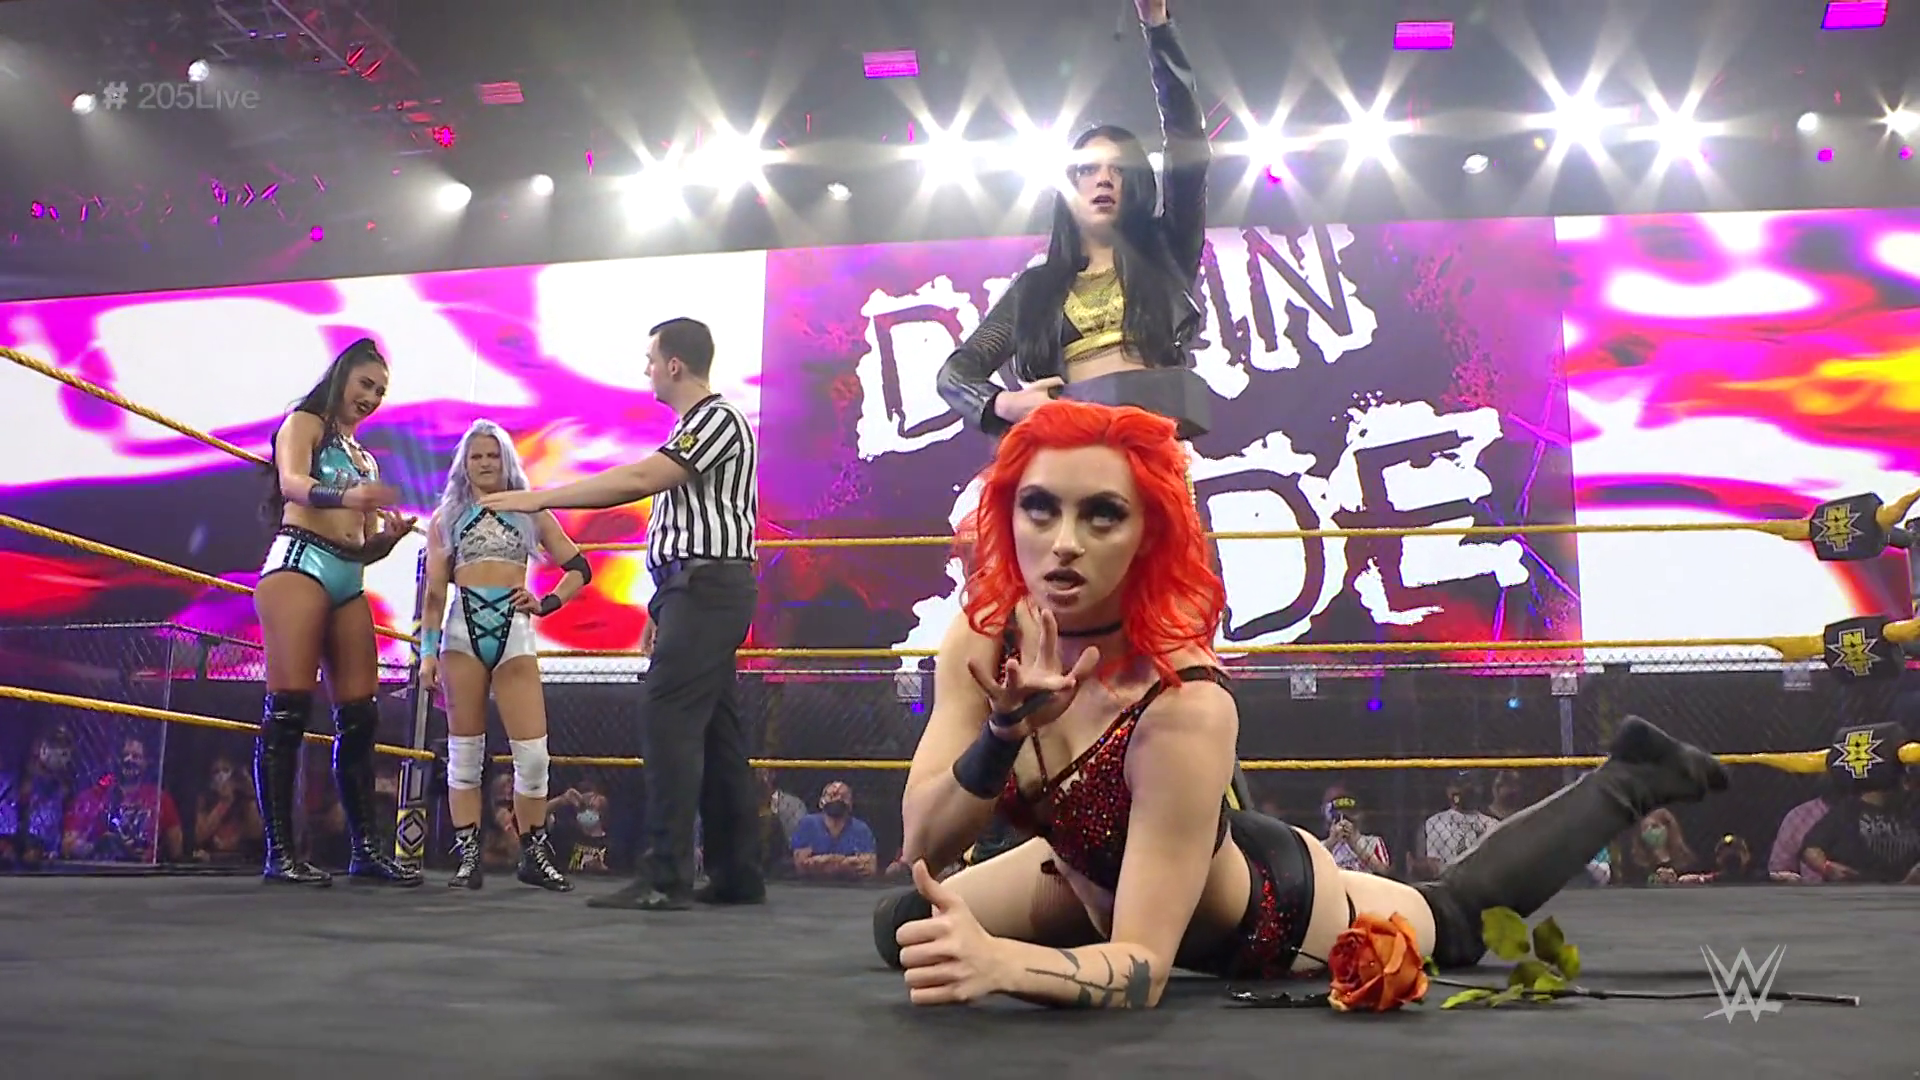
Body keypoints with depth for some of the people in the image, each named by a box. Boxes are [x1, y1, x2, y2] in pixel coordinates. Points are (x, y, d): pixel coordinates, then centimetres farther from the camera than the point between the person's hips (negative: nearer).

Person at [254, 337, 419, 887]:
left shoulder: (365, 458, 27)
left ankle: (365, 849, 3)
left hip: (349, 580, 7)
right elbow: (292, 482, -14)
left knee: (360, 718, 1)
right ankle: (279, 851, -14)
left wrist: (391, 535, 1)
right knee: (289, 709, -13)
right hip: (299, 564, -7)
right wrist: (344, 496, -34)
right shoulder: (304, 423, 8)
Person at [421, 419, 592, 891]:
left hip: (514, 631, 0)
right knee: (464, 752, 2)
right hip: (463, 630, 0)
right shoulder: (446, 516, 13)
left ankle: (534, 855, 7)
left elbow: (580, 569, 15)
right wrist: (428, 649, 0)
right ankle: (468, 857, 6)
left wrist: (548, 603, -1)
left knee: (533, 753, -5)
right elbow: (434, 591, 8)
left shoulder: (531, 513, 13)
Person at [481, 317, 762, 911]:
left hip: (708, 587, -10)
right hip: (695, 590, 10)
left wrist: (539, 498, -16)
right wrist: (663, 606, 17)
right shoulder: (693, 428, 22)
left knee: (670, 719, -15)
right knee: (714, 729, 8)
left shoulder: (719, 419, -9)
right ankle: (737, 874, 11)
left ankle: (664, 877, -16)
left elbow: (638, 479, -20)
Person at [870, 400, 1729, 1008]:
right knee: (904, 927, 17)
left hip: (1267, 908, -5)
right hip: (1099, 872, 5)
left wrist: (998, 961, -60)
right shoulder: (980, 641, -25)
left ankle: (1628, 782, 43)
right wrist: (1005, 727, -43)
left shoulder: (1184, 706, -42)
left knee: (1461, 916, 21)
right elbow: (922, 846, -25)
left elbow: (1143, 964, -40)